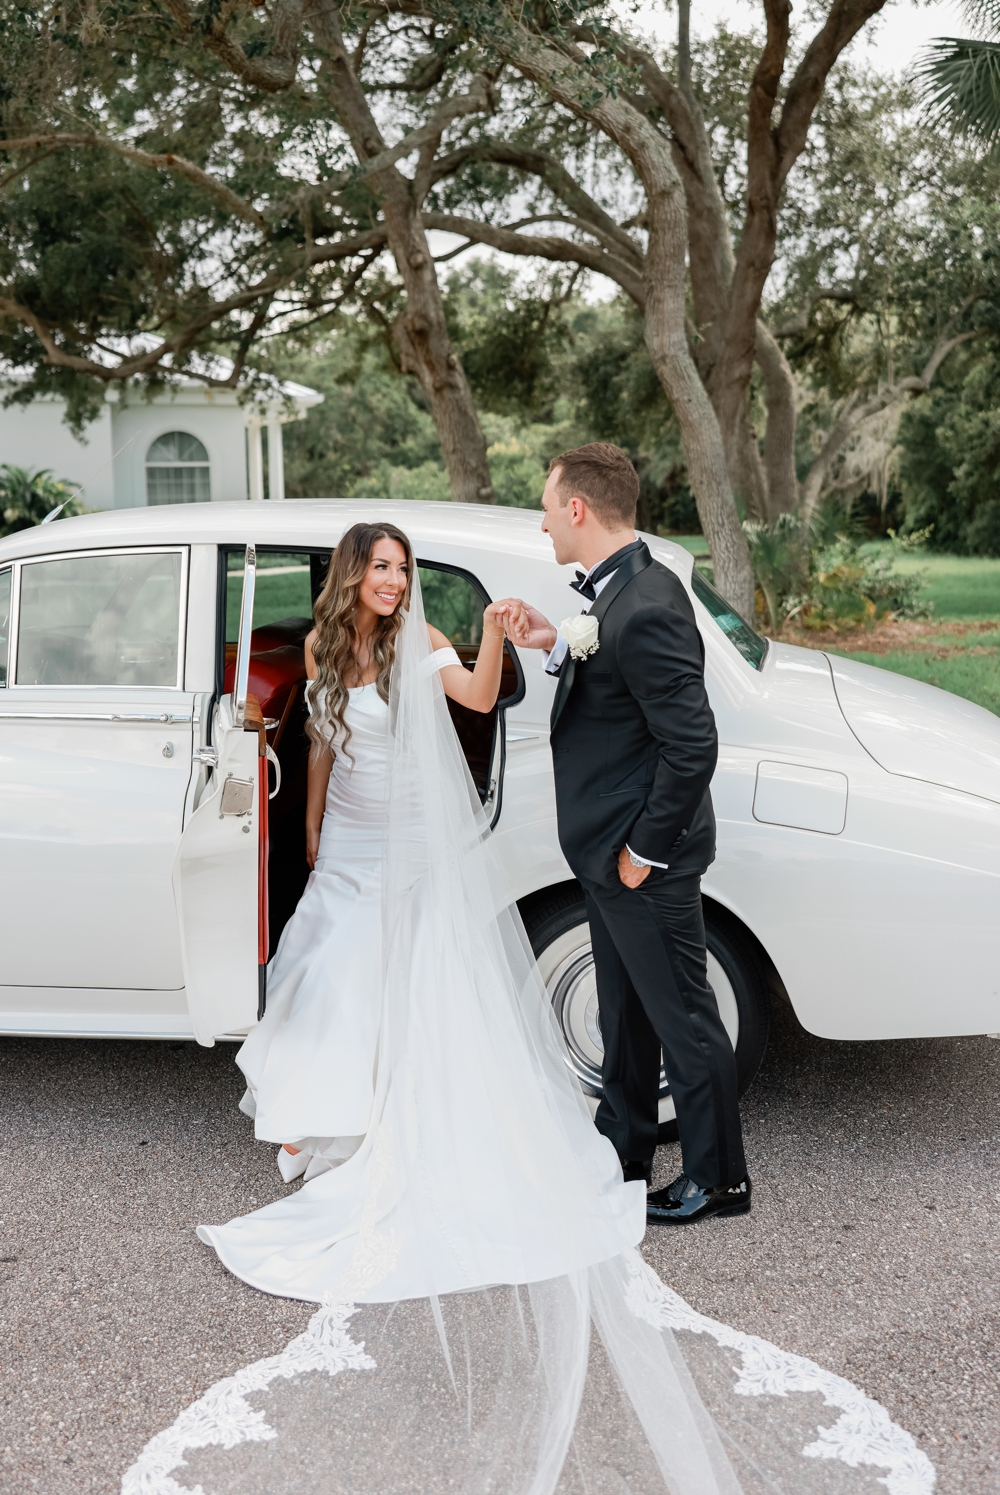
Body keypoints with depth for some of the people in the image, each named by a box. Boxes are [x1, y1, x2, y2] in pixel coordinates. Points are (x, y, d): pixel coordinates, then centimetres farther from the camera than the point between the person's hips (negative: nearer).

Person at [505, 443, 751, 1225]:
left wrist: (645, 850, -19)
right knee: (625, 1008, 22)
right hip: (611, 847, 10)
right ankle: (624, 1146, 39)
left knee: (682, 1016, 6)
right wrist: (557, 645, 0)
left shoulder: (646, 611, -26)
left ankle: (718, 1178, 23)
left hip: (645, 859, -10)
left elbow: (692, 744, -27)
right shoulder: (618, 589, 5)